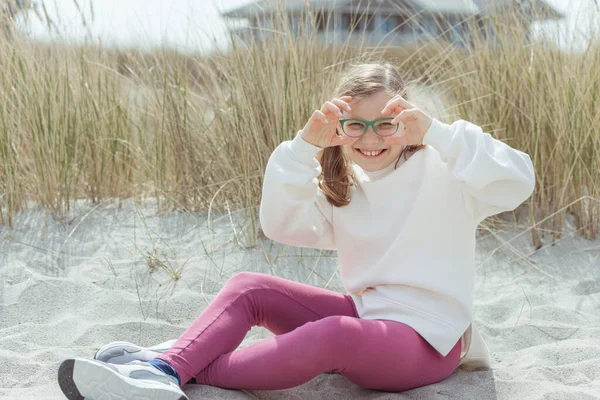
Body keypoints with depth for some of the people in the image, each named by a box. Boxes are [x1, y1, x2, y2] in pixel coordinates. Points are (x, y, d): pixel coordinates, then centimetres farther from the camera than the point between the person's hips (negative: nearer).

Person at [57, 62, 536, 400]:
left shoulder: (440, 170, -9)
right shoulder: (341, 184, 10)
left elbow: (518, 181, -25)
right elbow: (281, 225, -4)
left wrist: (436, 132, -30)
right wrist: (305, 145, -16)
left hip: (424, 340, -7)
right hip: (363, 314, 7)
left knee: (335, 333, -37)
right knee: (248, 287, -8)